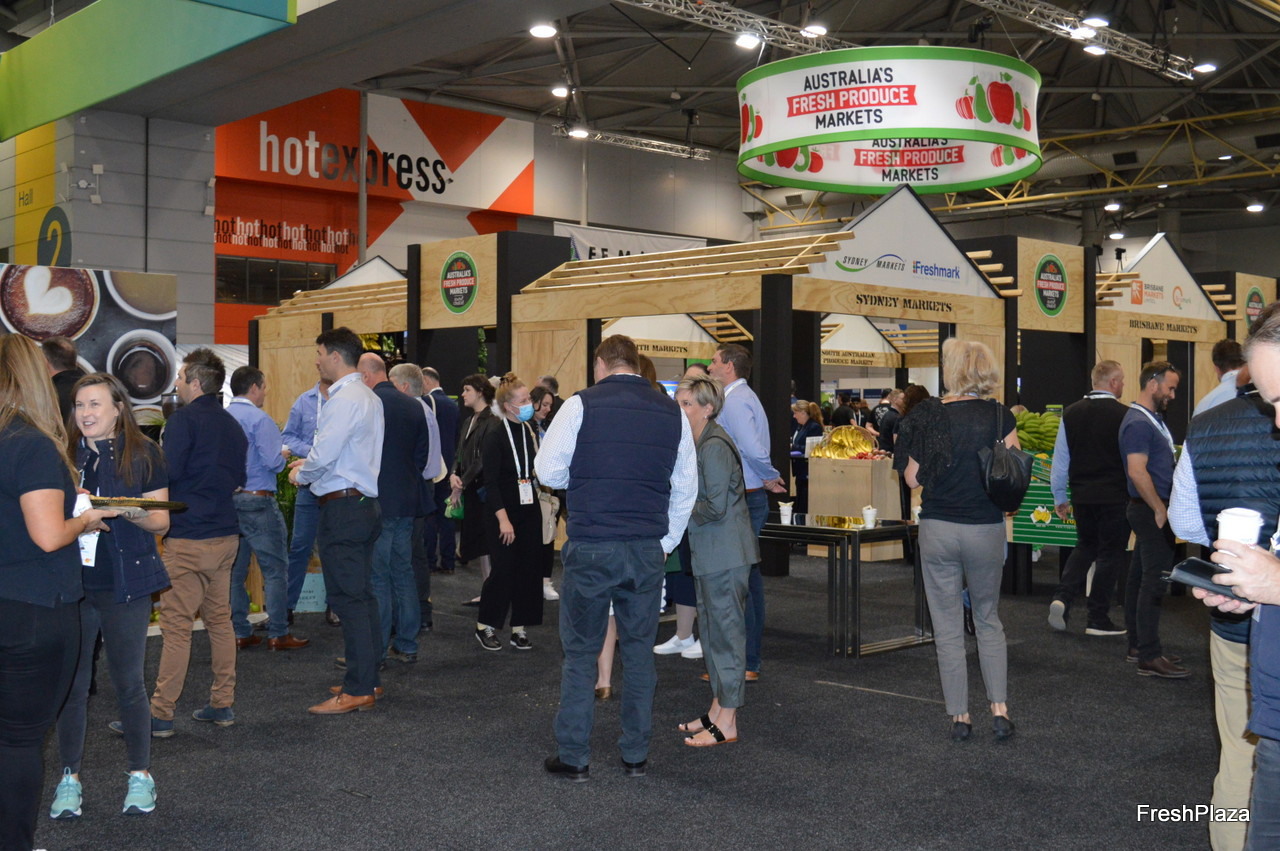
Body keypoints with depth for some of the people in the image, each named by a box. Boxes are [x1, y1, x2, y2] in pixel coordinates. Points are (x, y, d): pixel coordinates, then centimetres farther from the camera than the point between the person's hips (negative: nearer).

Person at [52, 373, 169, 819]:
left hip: (125, 585, -2)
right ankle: (70, 777, 21)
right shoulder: (63, 453, 6)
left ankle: (140, 774, 21)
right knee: (71, 684, 7)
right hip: (71, 582, 2)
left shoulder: (142, 453, -1)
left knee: (129, 683, 6)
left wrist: (131, 512, -20)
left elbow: (160, 521, 0)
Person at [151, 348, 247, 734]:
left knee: (176, 625, -5)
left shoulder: (184, 419, -10)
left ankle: (161, 714, -1)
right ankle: (222, 704, 18)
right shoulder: (232, 425, 13)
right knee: (219, 619, 14)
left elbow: (167, 472, -16)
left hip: (188, 537, -8)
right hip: (226, 534, 8)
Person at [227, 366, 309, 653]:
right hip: (257, 501, -7)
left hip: (227, 499, 7)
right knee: (275, 568, 0)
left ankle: (239, 633, 17)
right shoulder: (259, 419, -12)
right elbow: (273, 461, -19)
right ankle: (278, 634, 1)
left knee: (234, 570, 12)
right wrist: (284, 454, 2)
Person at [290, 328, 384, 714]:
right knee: (363, 595, 15)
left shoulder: (343, 399, -15)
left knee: (347, 598, -6)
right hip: (367, 504, 10)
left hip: (342, 508, -10)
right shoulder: (370, 398, 15)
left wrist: (301, 475, -2)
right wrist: (311, 463, 16)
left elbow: (324, 456, -21)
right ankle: (368, 679, 23)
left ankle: (358, 690, -2)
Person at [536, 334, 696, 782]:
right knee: (639, 651, 13)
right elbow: (686, 488, 10)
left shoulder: (582, 404, -5)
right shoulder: (671, 411, 6)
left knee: (580, 653, 7)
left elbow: (548, 471, -4)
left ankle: (573, 757, 12)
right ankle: (636, 754, 20)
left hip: (591, 547, -3)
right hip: (648, 550, 3)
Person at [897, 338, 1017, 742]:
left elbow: (913, 478, -2)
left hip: (938, 528, -1)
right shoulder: (1000, 417, -5)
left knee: (948, 627, 8)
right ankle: (1000, 709, 8)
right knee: (988, 620, 18)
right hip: (986, 530, 1)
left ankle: (960, 717, 13)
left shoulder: (929, 415, -7)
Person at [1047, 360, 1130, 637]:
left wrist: (1059, 497, 16)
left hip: (1081, 497, 5)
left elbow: (1060, 459, 7)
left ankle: (1062, 597, 2)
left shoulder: (1071, 413, 2)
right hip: (1115, 497, -4)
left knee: (1085, 547, 21)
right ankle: (1097, 620, 11)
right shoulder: (1123, 415, -12)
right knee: (1110, 554, 7)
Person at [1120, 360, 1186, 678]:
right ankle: (1149, 656, -10)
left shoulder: (1153, 419, 16)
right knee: (1154, 581, -11)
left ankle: (1137, 643, 22)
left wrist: (1163, 508, 16)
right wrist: (1160, 510, -19)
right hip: (1151, 511, -11)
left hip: (1152, 511, 11)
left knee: (1140, 577, 14)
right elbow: (1137, 472, -24)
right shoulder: (1139, 423, -16)